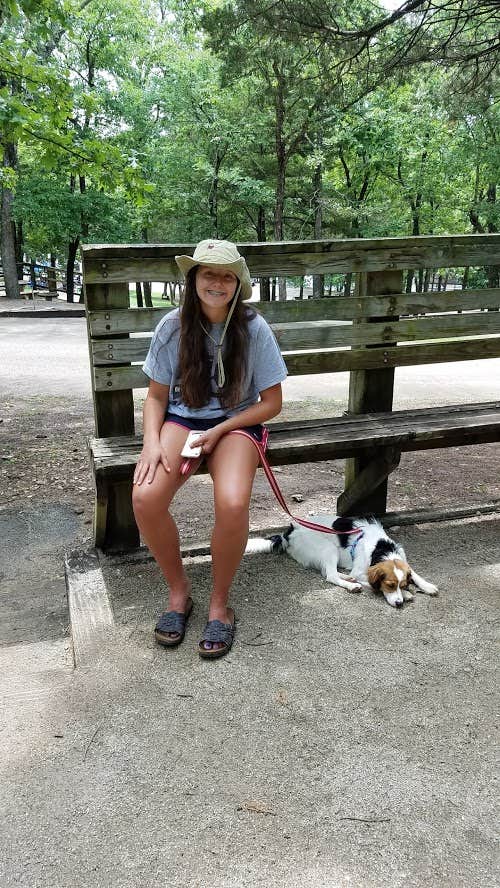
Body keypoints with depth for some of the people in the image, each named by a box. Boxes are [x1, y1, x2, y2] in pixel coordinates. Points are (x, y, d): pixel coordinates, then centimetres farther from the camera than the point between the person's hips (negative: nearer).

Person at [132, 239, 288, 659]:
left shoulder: (254, 329, -9)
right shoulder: (173, 326, -4)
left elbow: (272, 403, -4)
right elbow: (156, 396, 3)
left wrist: (218, 432, -14)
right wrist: (152, 443, -15)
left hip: (236, 422, -1)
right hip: (182, 419, 2)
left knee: (233, 503, -33)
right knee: (146, 497, -27)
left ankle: (219, 604, -6)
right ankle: (178, 590, 0)